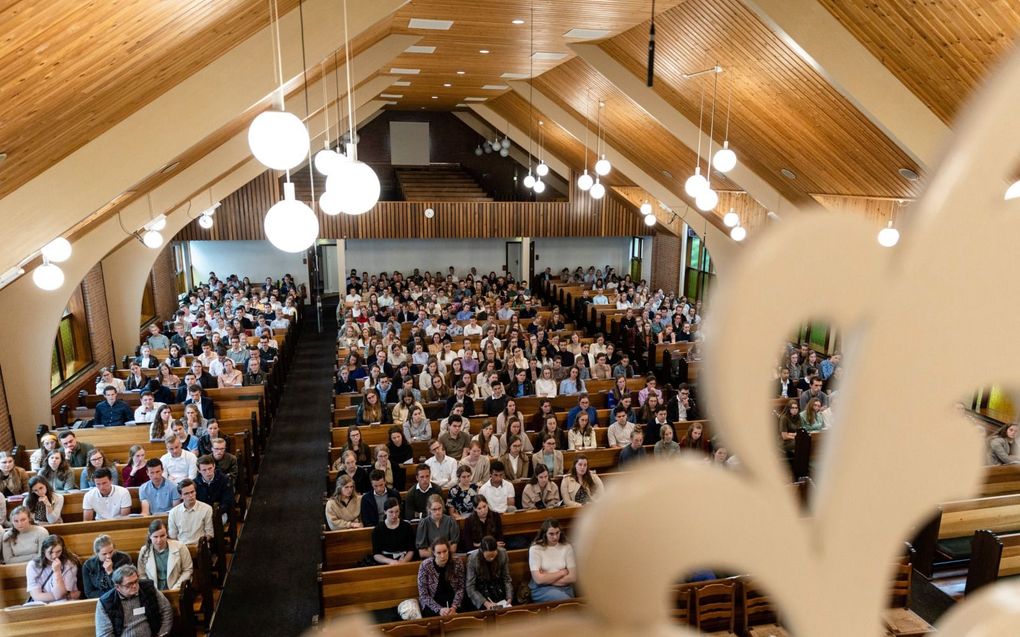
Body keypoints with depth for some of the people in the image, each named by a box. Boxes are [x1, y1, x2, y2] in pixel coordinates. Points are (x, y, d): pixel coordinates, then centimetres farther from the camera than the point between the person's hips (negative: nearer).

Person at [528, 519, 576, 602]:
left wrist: (548, 579, -9)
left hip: (564, 588, 3)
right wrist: (562, 572, -3)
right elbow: (538, 579, -11)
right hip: (542, 589, -2)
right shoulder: (535, 549, -3)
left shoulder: (567, 547, 5)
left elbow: (573, 577, -1)